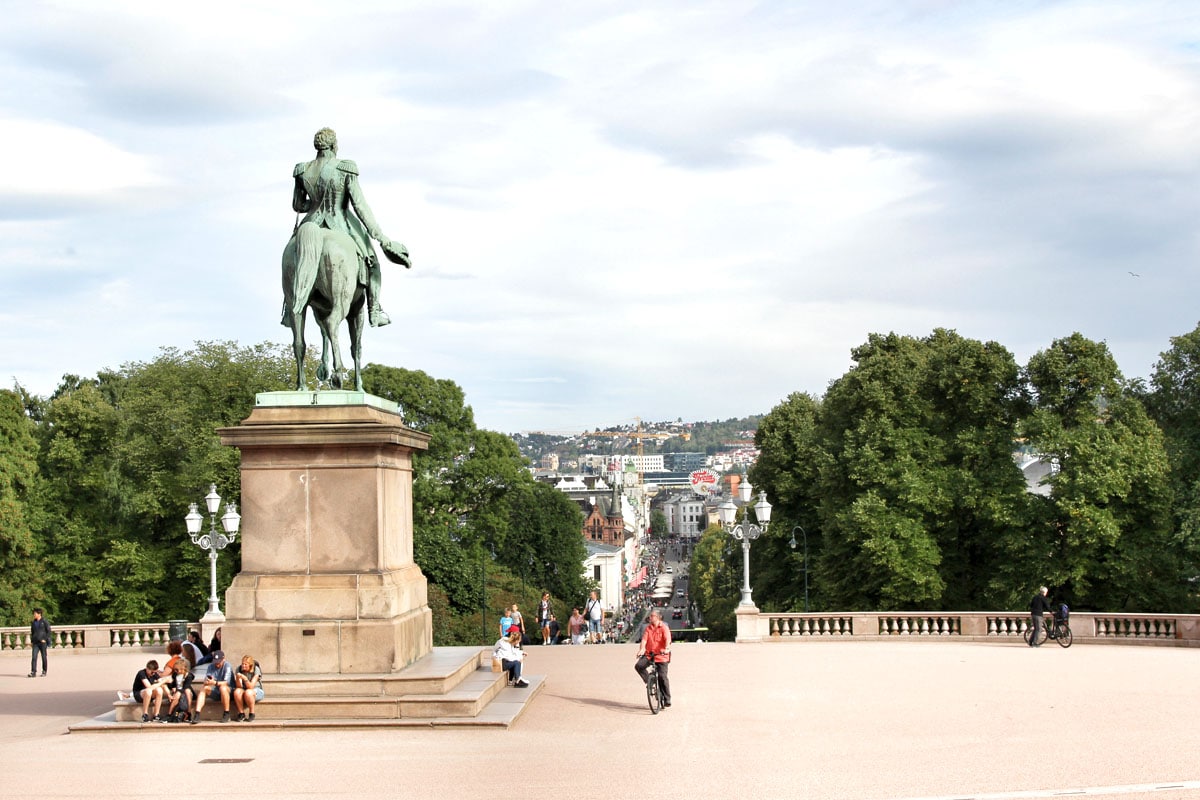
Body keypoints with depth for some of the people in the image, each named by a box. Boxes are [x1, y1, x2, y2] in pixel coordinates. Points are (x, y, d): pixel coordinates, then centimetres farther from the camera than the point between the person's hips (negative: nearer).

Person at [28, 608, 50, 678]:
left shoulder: (44, 622, -3)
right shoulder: (33, 623, 12)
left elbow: (48, 631, -3)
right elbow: (32, 632, 20)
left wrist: (45, 639, -11)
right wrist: (31, 641, 12)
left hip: (43, 642, -4)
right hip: (35, 643, 4)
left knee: (44, 657, 4)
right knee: (34, 657, -8)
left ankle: (44, 672, 14)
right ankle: (33, 672, -12)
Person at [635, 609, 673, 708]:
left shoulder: (664, 628, -6)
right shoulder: (648, 628, 7)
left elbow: (667, 639, -21)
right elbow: (644, 639, -4)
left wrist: (667, 649, -41)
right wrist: (641, 649, -23)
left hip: (661, 656, -4)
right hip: (649, 654, 4)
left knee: (662, 677, -6)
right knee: (638, 666, -23)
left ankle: (667, 701, 5)